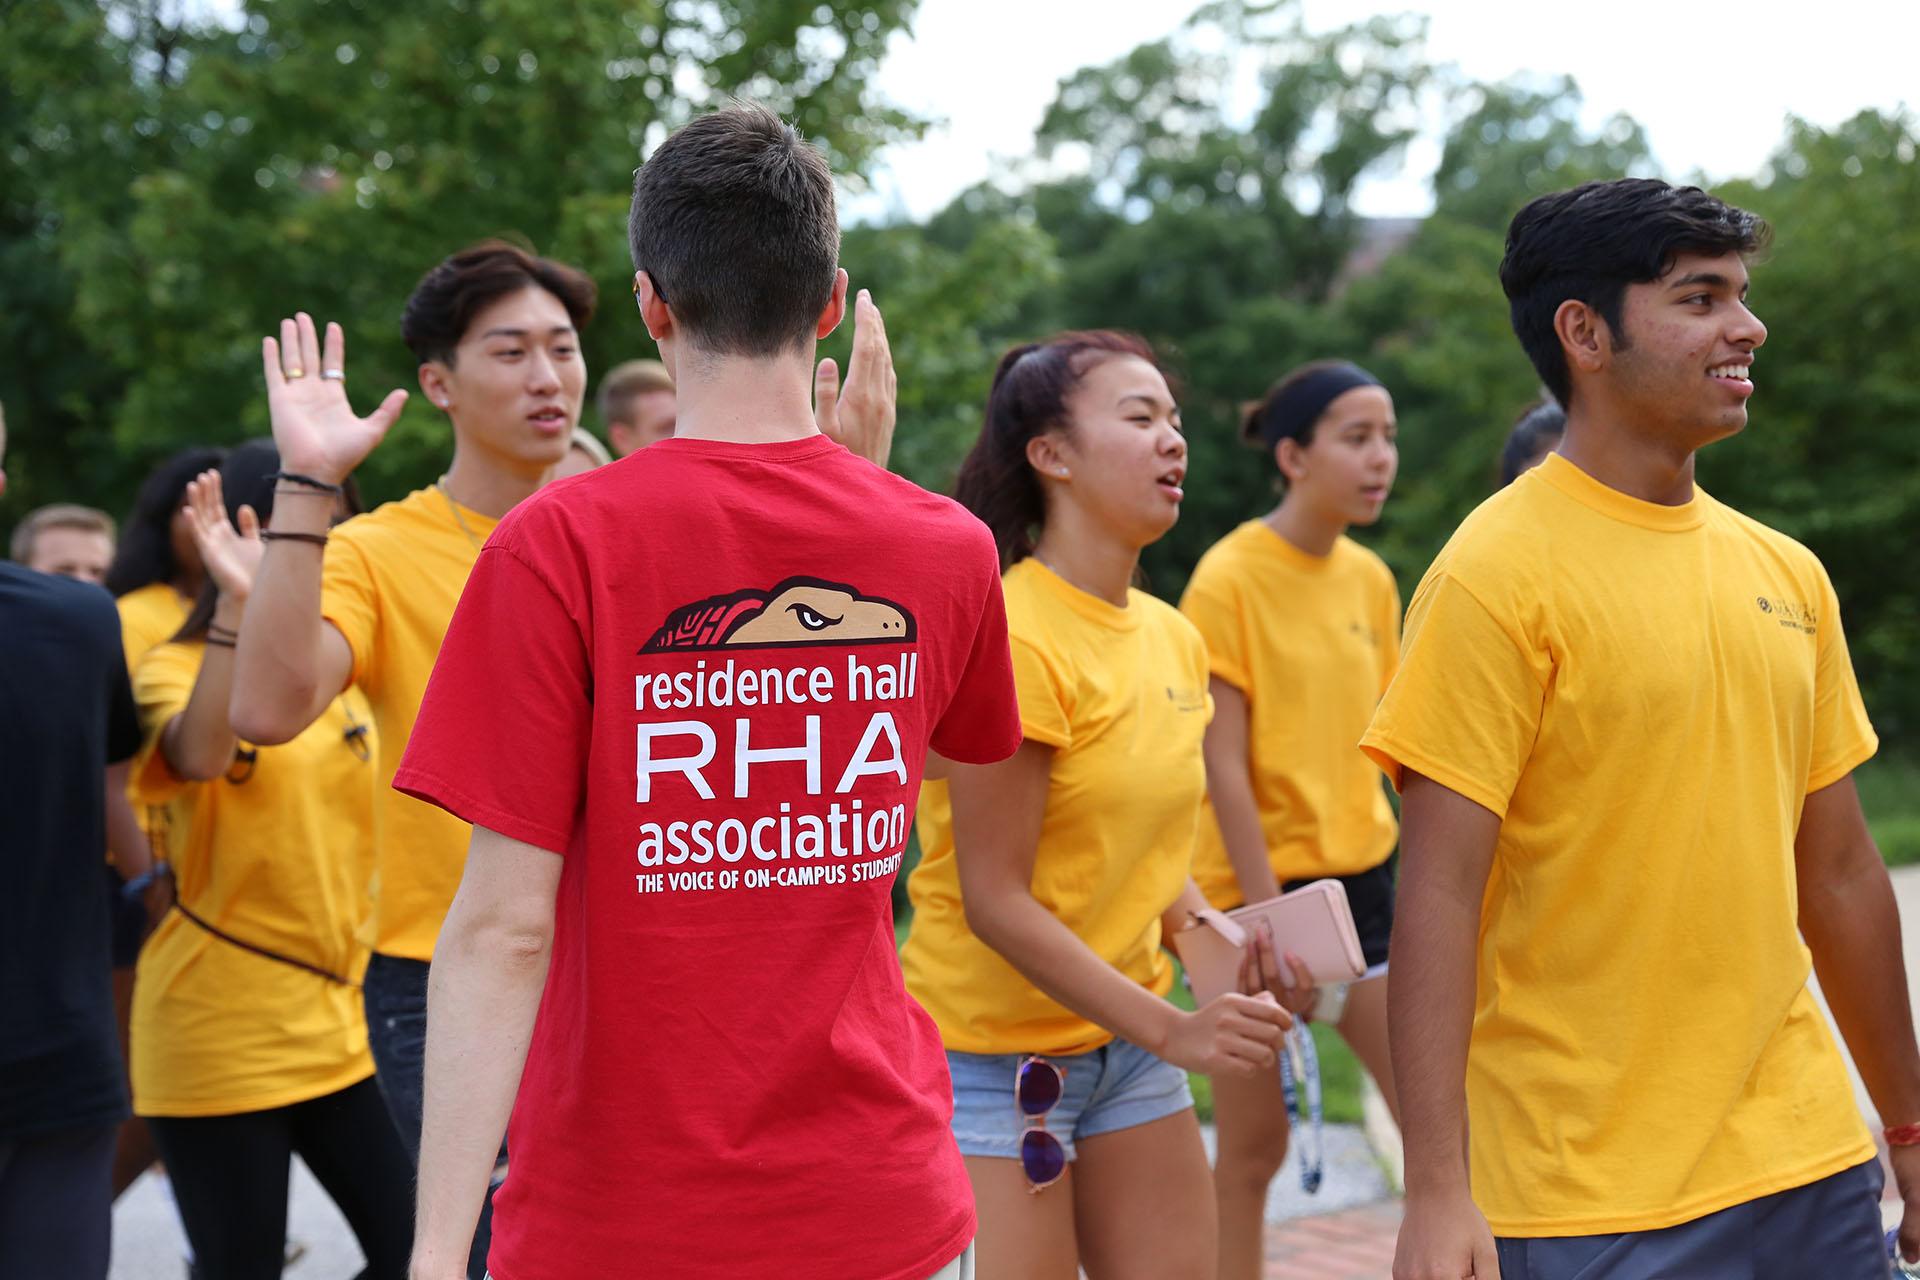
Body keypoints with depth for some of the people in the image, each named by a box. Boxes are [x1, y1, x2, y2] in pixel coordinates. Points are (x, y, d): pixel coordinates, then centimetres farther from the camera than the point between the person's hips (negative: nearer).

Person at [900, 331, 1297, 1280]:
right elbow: (996, 900, -19)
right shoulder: (1012, 640, -18)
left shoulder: (1173, 639, 6)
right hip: (993, 1053, -7)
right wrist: (1167, 1029, -20)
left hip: (1127, 1037, 8)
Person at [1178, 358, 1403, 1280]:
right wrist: (1271, 916, -17)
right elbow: (1224, 767, -15)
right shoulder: (1230, 577, -12)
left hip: (1362, 876, 6)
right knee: (1253, 1145, 3)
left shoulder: (1371, 577, 7)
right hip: (1260, 887, -6)